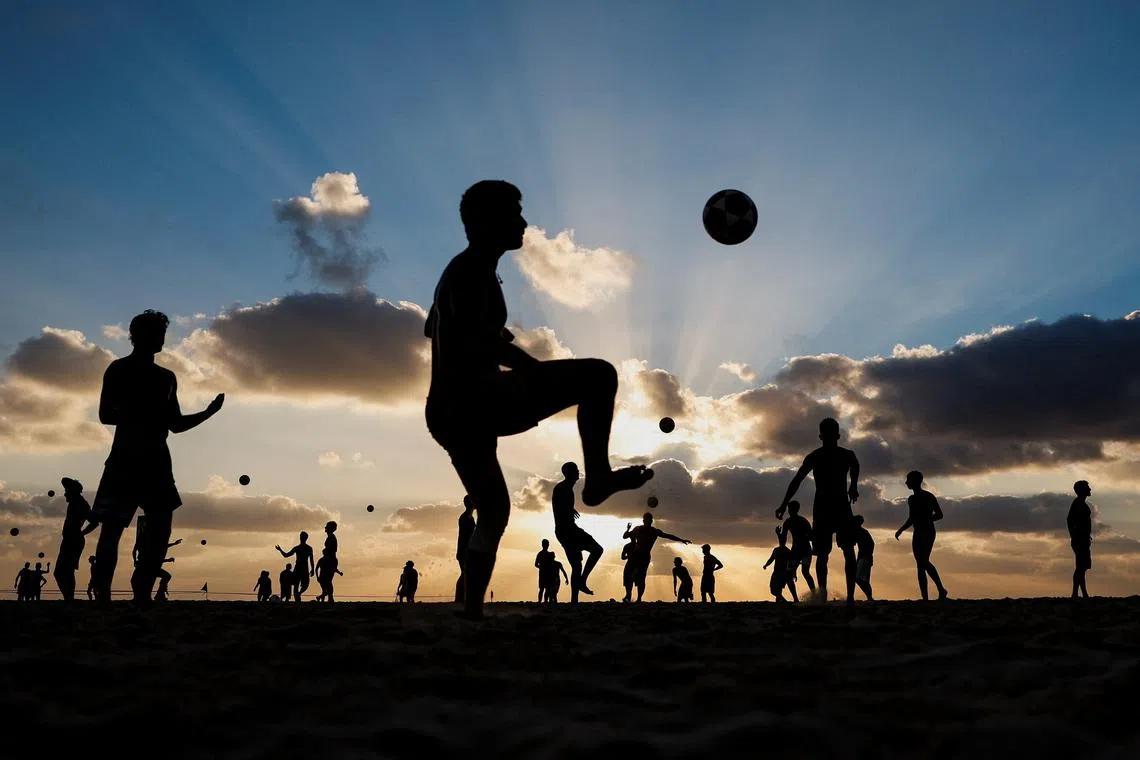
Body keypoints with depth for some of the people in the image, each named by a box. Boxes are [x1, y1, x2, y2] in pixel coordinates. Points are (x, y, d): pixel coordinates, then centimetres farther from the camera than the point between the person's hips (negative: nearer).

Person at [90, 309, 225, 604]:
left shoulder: (166, 377, 19)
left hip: (156, 461, 6)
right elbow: (106, 415, -9)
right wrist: (142, 415, -21)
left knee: (161, 528, -1)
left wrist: (209, 411, 10)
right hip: (126, 458, -6)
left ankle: (142, 593, 3)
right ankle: (101, 597, -10)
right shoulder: (119, 369, 2)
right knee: (112, 528, -9)